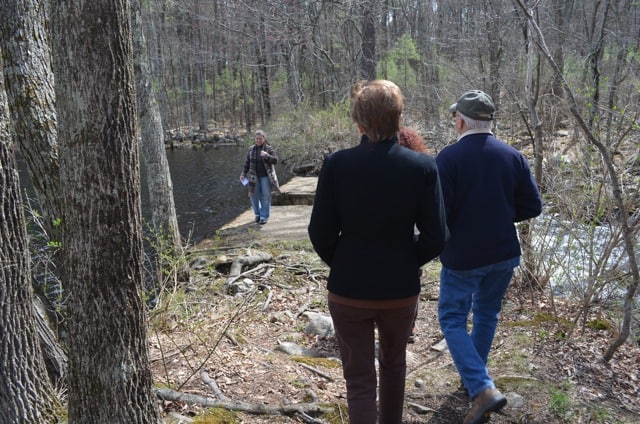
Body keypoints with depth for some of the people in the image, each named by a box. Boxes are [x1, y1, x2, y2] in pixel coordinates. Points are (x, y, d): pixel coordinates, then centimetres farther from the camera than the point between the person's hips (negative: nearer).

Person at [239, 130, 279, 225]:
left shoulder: (269, 149, -2)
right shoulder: (252, 149, 6)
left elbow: (275, 160, -9)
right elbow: (247, 162, 11)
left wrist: (266, 155, -24)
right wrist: (243, 174, 4)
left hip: (265, 176, -3)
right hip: (254, 177, 3)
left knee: (266, 196, 0)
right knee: (254, 195, 4)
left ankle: (264, 216, 7)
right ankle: (257, 214, 20)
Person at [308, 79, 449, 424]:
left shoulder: (336, 164, -14)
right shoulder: (423, 167, -12)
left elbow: (321, 233, -11)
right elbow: (435, 238, -11)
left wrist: (341, 265, 8)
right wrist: (405, 263, 8)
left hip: (348, 290, -1)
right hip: (401, 289, 2)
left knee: (359, 380, 11)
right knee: (393, 363, 28)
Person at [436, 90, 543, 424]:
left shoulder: (448, 158, -16)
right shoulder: (513, 156, -2)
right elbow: (532, 206, 0)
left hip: (462, 256, -5)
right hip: (504, 254, 5)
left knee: (452, 320, 8)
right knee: (486, 315, 22)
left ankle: (482, 390, -6)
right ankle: (474, 377, 38)